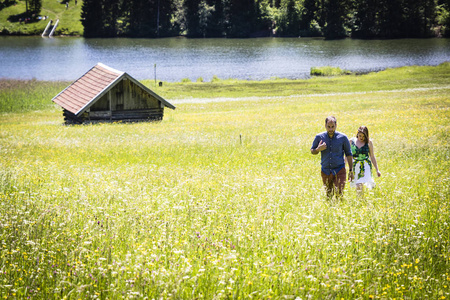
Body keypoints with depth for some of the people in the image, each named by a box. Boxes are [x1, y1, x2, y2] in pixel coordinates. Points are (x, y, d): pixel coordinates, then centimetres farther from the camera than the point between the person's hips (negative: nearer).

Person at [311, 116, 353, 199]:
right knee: (329, 195, 9)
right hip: (326, 171, 2)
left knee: (339, 194, -13)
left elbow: (349, 154, 5)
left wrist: (351, 171, 2)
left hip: (339, 170, -2)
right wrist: (318, 149, -13)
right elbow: (312, 151, 11)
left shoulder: (343, 138, -3)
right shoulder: (319, 137, -1)